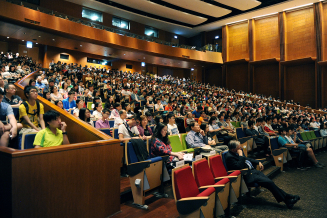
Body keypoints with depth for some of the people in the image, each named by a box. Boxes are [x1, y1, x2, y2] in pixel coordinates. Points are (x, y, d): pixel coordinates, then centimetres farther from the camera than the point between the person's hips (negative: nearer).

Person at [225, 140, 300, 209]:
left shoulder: (236, 153, 8)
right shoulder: (229, 156, -20)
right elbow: (240, 167, -31)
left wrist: (258, 162, 13)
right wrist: (240, 155, -25)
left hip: (252, 170, 9)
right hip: (247, 176, -9)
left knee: (269, 182, -4)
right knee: (269, 183, -13)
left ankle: (287, 196, 4)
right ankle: (286, 200, 2)